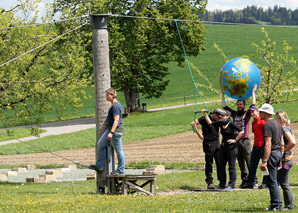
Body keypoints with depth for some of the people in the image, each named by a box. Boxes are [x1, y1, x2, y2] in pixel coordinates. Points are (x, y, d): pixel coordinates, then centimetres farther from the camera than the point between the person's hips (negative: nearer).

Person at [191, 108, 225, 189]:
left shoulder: (217, 121, 12)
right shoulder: (205, 119, -10)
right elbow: (193, 123, -13)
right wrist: (199, 134, -13)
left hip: (217, 143, 7)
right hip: (208, 144, -7)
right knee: (209, 163, -1)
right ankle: (209, 182, 3)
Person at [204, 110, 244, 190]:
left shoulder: (231, 124, -12)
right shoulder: (220, 123, 6)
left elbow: (242, 131, -17)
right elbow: (210, 122, 2)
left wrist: (235, 140, -15)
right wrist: (205, 114, -6)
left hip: (231, 147, -7)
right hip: (223, 147, 7)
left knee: (231, 167, 0)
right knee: (221, 166, 10)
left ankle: (231, 185, 5)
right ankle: (222, 184, 18)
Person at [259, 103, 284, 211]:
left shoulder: (267, 125, -14)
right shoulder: (277, 124, 15)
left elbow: (268, 144, -21)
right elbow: (282, 143, 18)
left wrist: (264, 161, -23)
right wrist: (280, 159, 22)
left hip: (271, 154, -9)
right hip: (278, 153, 9)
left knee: (272, 181, -5)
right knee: (274, 181, 16)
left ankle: (277, 205, -6)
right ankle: (274, 204, 18)